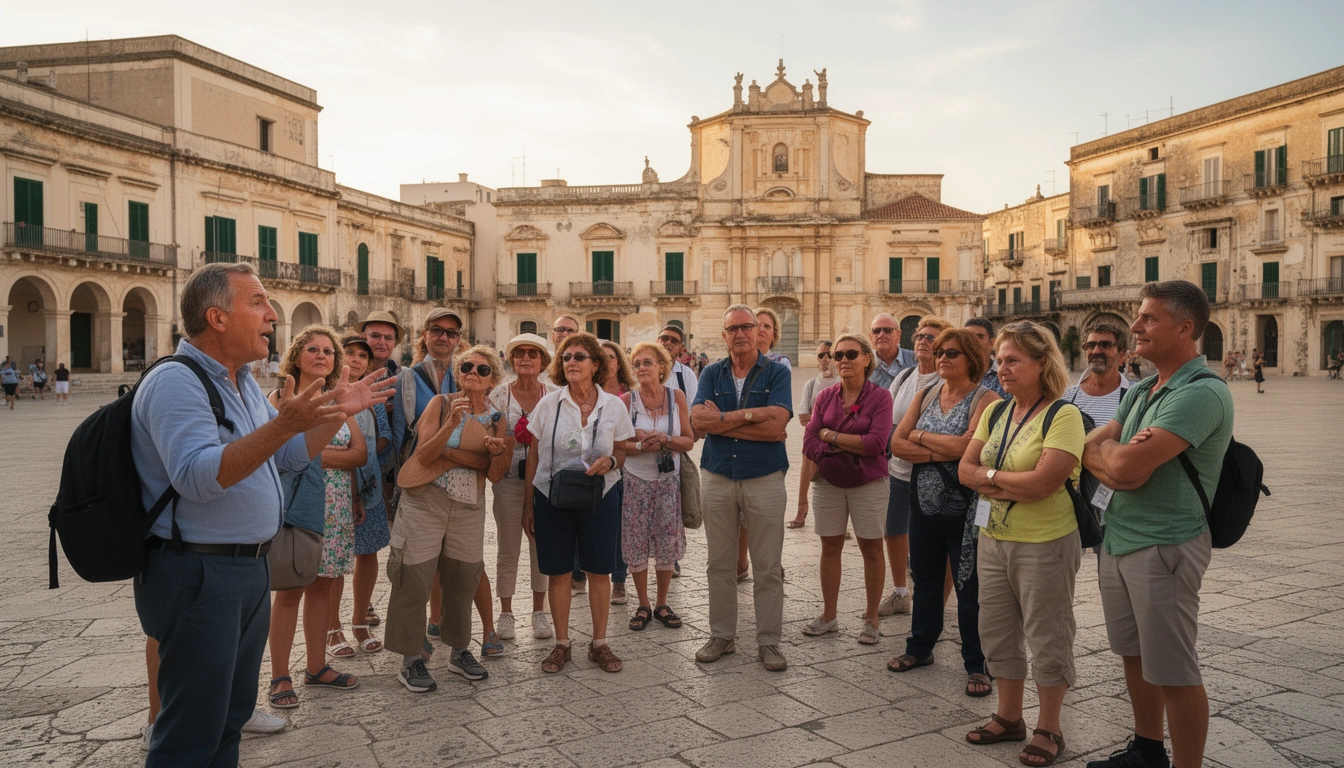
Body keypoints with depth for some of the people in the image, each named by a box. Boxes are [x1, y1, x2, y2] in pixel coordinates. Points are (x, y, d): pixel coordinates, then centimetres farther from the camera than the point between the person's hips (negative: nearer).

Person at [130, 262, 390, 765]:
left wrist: (339, 411, 9)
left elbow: (292, 455, 20)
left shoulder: (243, 383, 13)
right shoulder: (176, 383, -17)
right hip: (197, 573, -9)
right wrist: (282, 424, -37)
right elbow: (195, 476, -30)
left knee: (231, 716, 20)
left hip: (249, 568, 10)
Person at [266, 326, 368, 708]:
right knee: (290, 589, -2)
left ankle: (316, 667, 20)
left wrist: (313, 454, -10)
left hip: (335, 505, 5)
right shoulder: (282, 397, -2)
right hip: (294, 502, -5)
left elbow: (361, 454, 0)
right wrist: (337, 453, -19)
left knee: (322, 586, 10)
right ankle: (280, 677, 8)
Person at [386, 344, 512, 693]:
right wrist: (452, 423, -24)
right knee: (414, 578, -3)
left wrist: (498, 453, -17)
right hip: (425, 502, -3)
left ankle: (459, 651, 27)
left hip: (470, 507, 4)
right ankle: (411, 660, 10)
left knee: (463, 579, 10)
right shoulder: (441, 403, -2)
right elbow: (424, 455, -13)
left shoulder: (496, 418, 7)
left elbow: (494, 474, 3)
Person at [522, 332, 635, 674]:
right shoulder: (548, 404, -3)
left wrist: (609, 461, -16)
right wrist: (528, 504, 3)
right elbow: (533, 456, 3)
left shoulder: (613, 406, -2)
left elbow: (621, 452, 8)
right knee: (559, 573, 6)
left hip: (599, 499, 0)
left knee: (599, 573, 6)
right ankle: (561, 644, 22)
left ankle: (599, 644, 22)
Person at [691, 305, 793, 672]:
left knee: (768, 568, 4)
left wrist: (722, 421, -12)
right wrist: (750, 414, -17)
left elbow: (776, 425, -16)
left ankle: (768, 642, 17)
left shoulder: (777, 373, -1)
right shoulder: (712, 374, 7)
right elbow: (697, 420, -10)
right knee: (719, 564, 11)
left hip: (765, 480, -2)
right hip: (717, 479, 3)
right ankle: (721, 636, 24)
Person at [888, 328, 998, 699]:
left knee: (969, 588, 5)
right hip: (924, 504, 5)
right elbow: (897, 444, -2)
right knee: (925, 579, 19)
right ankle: (920, 648, 35)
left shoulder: (985, 399, -9)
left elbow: (968, 445, -24)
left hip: (964, 510, -5)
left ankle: (976, 664, 19)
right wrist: (942, 451, -15)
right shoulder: (925, 395, 7)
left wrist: (920, 436, -11)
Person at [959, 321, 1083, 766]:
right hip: (994, 539, 7)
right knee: (997, 631, 17)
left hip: (1045, 544, -7)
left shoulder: (1063, 415, -15)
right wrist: (1012, 487, -13)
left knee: (1046, 638, 7)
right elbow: (966, 469, 3)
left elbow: (1044, 482, -25)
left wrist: (991, 476, -12)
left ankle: (1048, 729, 25)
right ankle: (1009, 717, 34)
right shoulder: (995, 412, 7)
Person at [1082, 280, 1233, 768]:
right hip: (1117, 540, 9)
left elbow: (1125, 466, -25)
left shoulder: (1203, 394, -17)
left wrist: (1109, 448, -3)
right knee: (1135, 656, 20)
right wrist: (1119, 457, -14)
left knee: (1173, 674, 2)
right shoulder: (1142, 392, 12)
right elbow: (1087, 449, 7)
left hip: (1163, 548, -9)